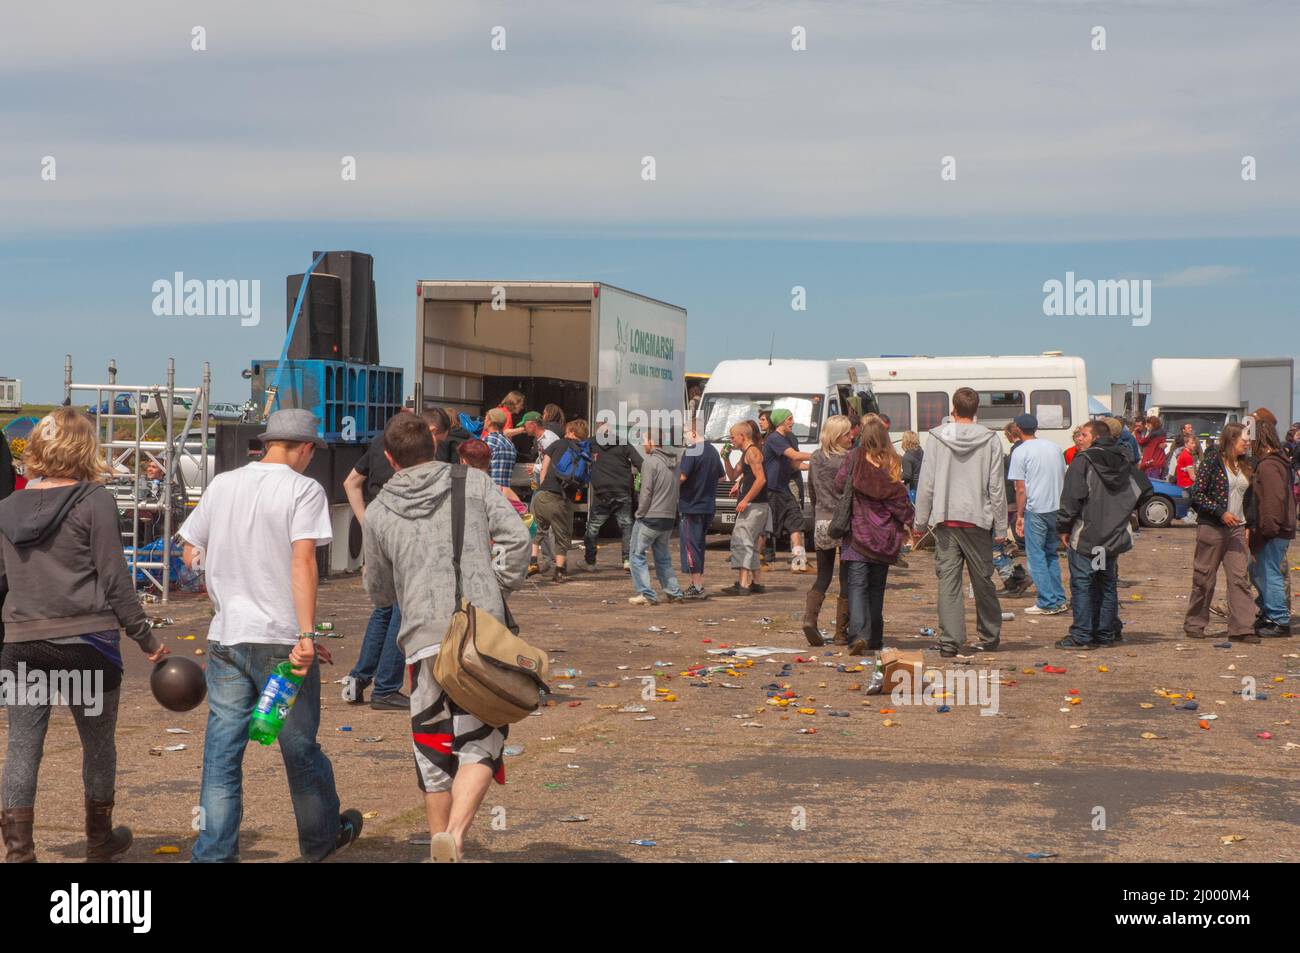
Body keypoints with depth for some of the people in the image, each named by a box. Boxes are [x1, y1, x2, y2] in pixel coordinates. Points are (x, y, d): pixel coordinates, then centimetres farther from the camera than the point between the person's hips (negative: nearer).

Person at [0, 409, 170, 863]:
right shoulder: (94, 500, -7)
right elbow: (113, 578, -9)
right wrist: (145, 637, -2)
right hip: (85, 641, -3)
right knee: (99, 744, 13)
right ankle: (99, 842, 28)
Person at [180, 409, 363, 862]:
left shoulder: (222, 484, 9)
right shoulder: (303, 489, -7)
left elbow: (191, 555, 15)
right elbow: (303, 559, -18)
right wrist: (307, 636, -23)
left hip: (225, 637, 4)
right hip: (280, 639, -4)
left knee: (221, 754, 6)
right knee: (301, 749, 13)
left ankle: (213, 854, 3)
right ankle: (322, 836, 31)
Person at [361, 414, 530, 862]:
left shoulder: (379, 511, 12)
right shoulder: (475, 483, 9)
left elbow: (379, 592, 21)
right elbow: (516, 537, -4)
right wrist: (498, 587, 6)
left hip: (424, 639, 2)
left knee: (433, 750, 14)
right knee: (480, 744, 3)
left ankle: (443, 852, 20)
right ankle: (454, 833, -19)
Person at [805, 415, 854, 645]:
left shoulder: (816, 458, 5)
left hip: (822, 522, 4)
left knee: (823, 576, 14)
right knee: (847, 579, 5)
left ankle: (810, 617, -9)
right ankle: (841, 632, 7)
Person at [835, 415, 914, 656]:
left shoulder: (854, 459, -8)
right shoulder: (894, 463, -3)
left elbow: (840, 485, -4)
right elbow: (900, 498, -2)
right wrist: (908, 520, 11)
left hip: (858, 533, -3)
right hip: (884, 535, 3)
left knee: (856, 586, -4)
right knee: (877, 587, 15)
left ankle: (858, 635, -22)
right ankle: (875, 639, 20)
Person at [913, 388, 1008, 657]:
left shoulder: (937, 438, -1)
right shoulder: (990, 440, -2)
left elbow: (926, 484, 0)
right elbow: (997, 487, 0)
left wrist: (920, 521, 8)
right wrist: (1000, 527, 5)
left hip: (945, 519, 0)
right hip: (977, 520, 0)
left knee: (948, 579, 1)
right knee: (983, 580, 11)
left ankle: (950, 640, -4)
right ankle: (990, 637, 22)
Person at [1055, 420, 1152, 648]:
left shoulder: (1083, 461, -11)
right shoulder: (1124, 462, 10)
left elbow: (1072, 497, -18)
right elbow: (1145, 490, 14)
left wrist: (1064, 527, -10)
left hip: (1084, 537, -6)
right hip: (1114, 537, 6)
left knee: (1082, 585, -3)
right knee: (1108, 585, 13)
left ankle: (1081, 636, -4)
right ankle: (1107, 634, 15)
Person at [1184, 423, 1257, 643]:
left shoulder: (1242, 466, 13)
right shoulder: (1213, 461, -8)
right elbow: (1197, 493, -12)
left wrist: (1247, 525, 13)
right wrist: (1221, 513, -18)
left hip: (1236, 528, 6)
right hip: (1212, 527, -6)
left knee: (1240, 578, -3)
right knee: (1204, 578, 2)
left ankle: (1242, 628, -4)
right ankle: (1194, 625, 14)